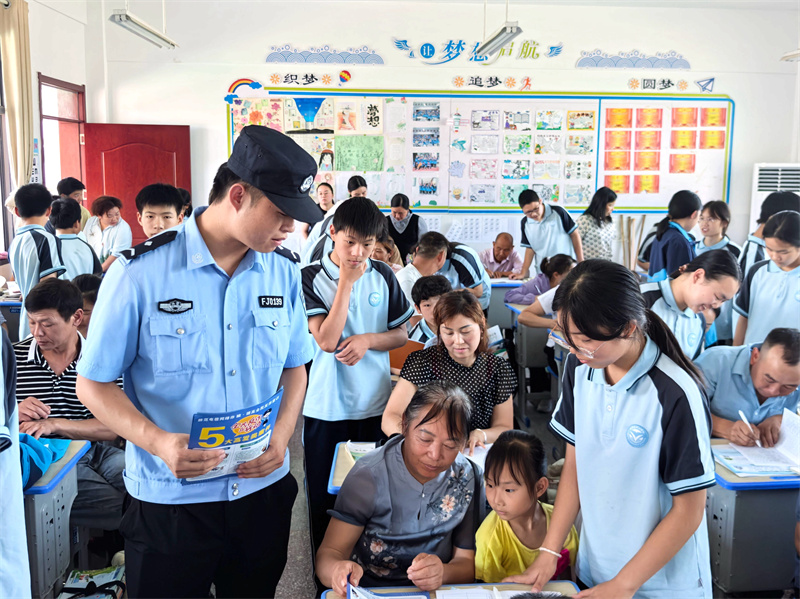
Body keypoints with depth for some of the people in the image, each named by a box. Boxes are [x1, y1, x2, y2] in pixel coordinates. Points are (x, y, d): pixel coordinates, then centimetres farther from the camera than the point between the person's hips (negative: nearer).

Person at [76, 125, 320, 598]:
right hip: (169, 502, -3)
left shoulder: (285, 271, -2)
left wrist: (281, 436, -9)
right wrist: (159, 442, -23)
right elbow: (94, 385, -8)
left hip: (263, 491, 4)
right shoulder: (139, 273, -15)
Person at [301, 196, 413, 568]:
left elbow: (401, 335, 7)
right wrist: (347, 282, -17)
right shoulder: (311, 278, -7)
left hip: (374, 404, 2)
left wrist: (368, 339, -12)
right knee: (324, 497, 10)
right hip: (326, 407, -2)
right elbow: (326, 340, -18)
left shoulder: (382, 276, 2)